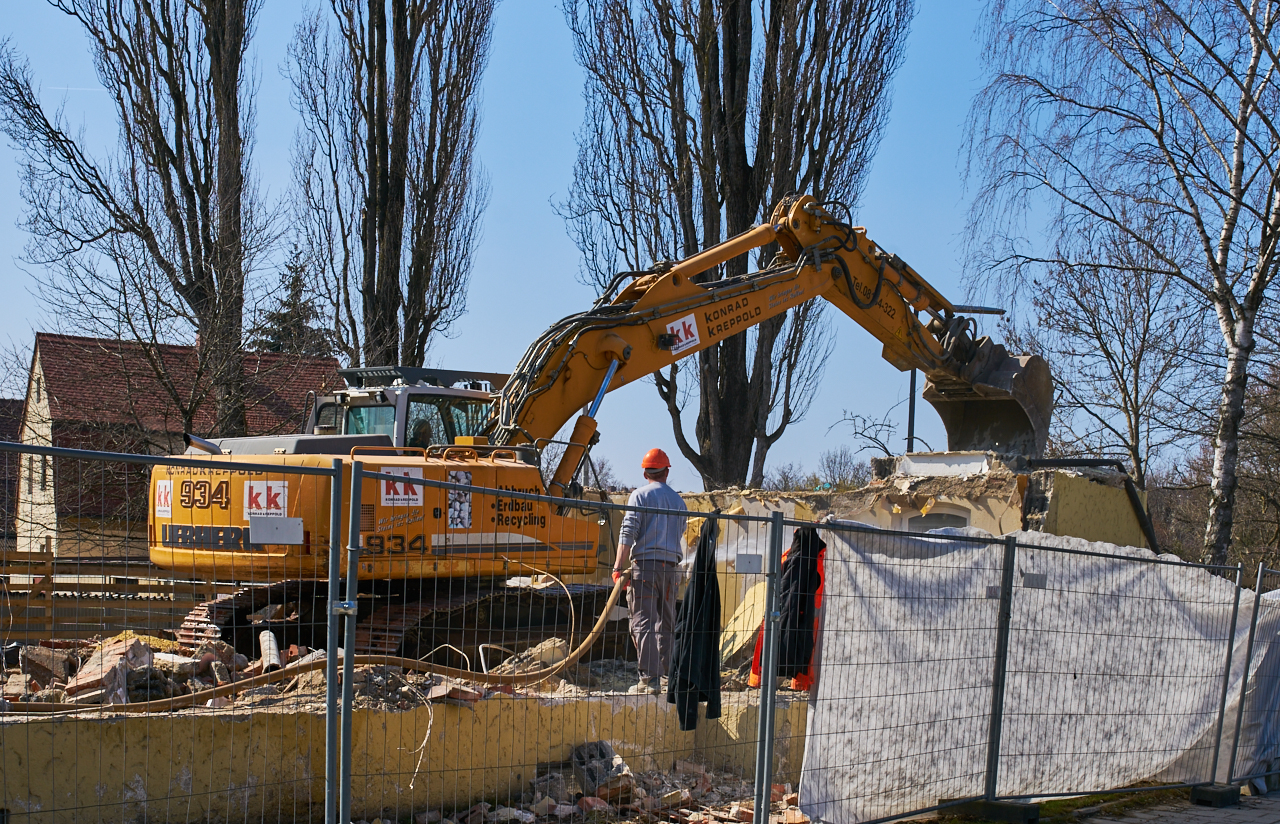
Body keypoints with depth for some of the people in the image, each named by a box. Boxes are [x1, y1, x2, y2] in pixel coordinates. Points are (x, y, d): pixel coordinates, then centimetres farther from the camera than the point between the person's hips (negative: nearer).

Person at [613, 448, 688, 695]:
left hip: (645, 563, -5)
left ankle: (650, 678, -14)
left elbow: (628, 533, -8)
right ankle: (667, 675, 15)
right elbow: (679, 533, 17)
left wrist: (618, 567, -10)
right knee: (667, 625, 14)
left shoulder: (640, 495, 0)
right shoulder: (678, 500, 15)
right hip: (671, 566, 5)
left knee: (643, 623, -7)